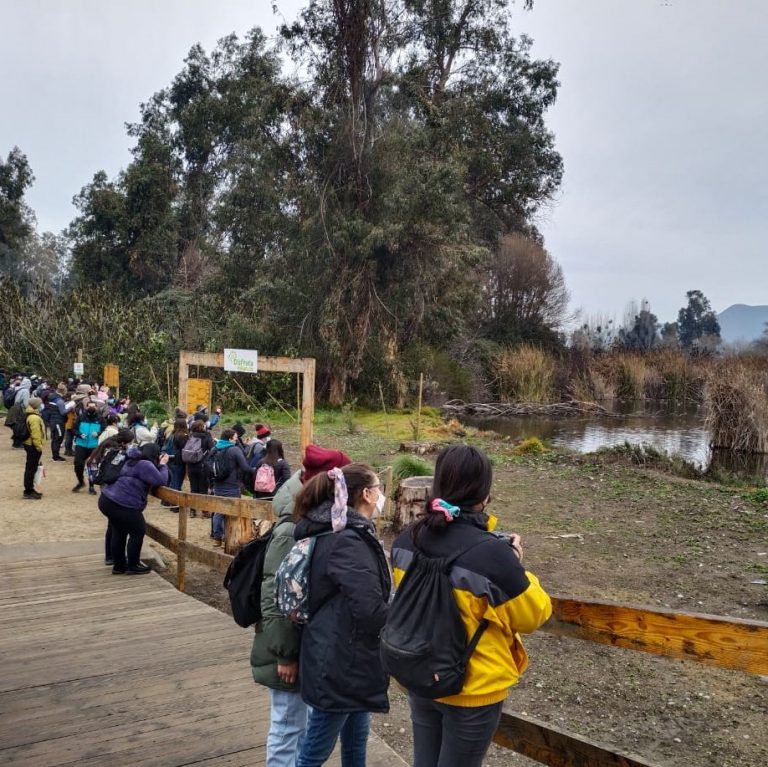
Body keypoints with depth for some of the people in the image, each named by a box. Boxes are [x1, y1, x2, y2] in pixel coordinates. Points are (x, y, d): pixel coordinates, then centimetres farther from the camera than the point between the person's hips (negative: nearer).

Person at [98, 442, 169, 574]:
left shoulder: (133, 461, 20)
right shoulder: (145, 465, -11)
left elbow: (149, 481, 26)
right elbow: (161, 481, -13)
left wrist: (159, 465, 17)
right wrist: (163, 465, 1)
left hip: (107, 500, 10)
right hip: (121, 504, -10)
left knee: (119, 532, 23)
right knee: (138, 531, 6)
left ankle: (118, 566, 32)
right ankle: (132, 566, 14)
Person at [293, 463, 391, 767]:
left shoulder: (335, 533, 7)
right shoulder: (348, 541, -24)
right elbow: (370, 610, -26)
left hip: (346, 657, 10)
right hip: (338, 662, -10)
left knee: (355, 741, 23)